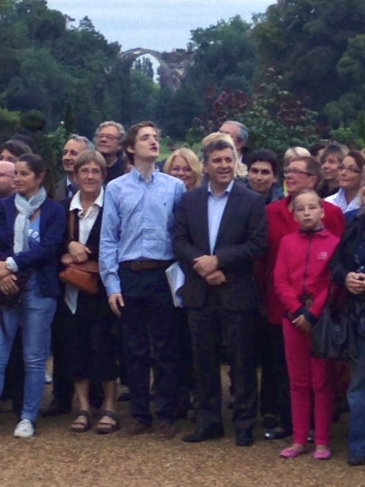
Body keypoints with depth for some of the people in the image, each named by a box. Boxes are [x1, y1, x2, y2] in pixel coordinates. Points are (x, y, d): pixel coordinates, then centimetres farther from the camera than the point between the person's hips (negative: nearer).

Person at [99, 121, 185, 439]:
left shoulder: (175, 187, 3)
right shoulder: (116, 189, 4)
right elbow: (109, 239, 2)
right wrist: (112, 284, -4)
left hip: (164, 275, -1)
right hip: (129, 276, 1)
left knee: (165, 349, 5)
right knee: (135, 350, 9)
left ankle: (166, 415, 14)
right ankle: (139, 414, 20)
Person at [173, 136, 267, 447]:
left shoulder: (252, 201, -1)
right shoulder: (190, 200, 9)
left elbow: (258, 244, -9)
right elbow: (179, 242, 4)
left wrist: (218, 260, -16)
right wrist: (202, 265, -13)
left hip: (237, 293, -3)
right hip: (200, 293, 3)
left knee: (242, 361, 3)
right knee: (204, 360, 9)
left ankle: (245, 424, 12)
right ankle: (208, 421, 19)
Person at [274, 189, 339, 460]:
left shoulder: (333, 243, -3)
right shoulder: (287, 242, 7)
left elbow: (333, 285, -8)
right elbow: (280, 280, 1)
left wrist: (313, 314, -13)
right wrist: (298, 311, -11)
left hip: (322, 319, -3)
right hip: (293, 318, 3)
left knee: (321, 382, 3)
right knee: (298, 382, 8)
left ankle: (322, 442, 9)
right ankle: (300, 440, 14)